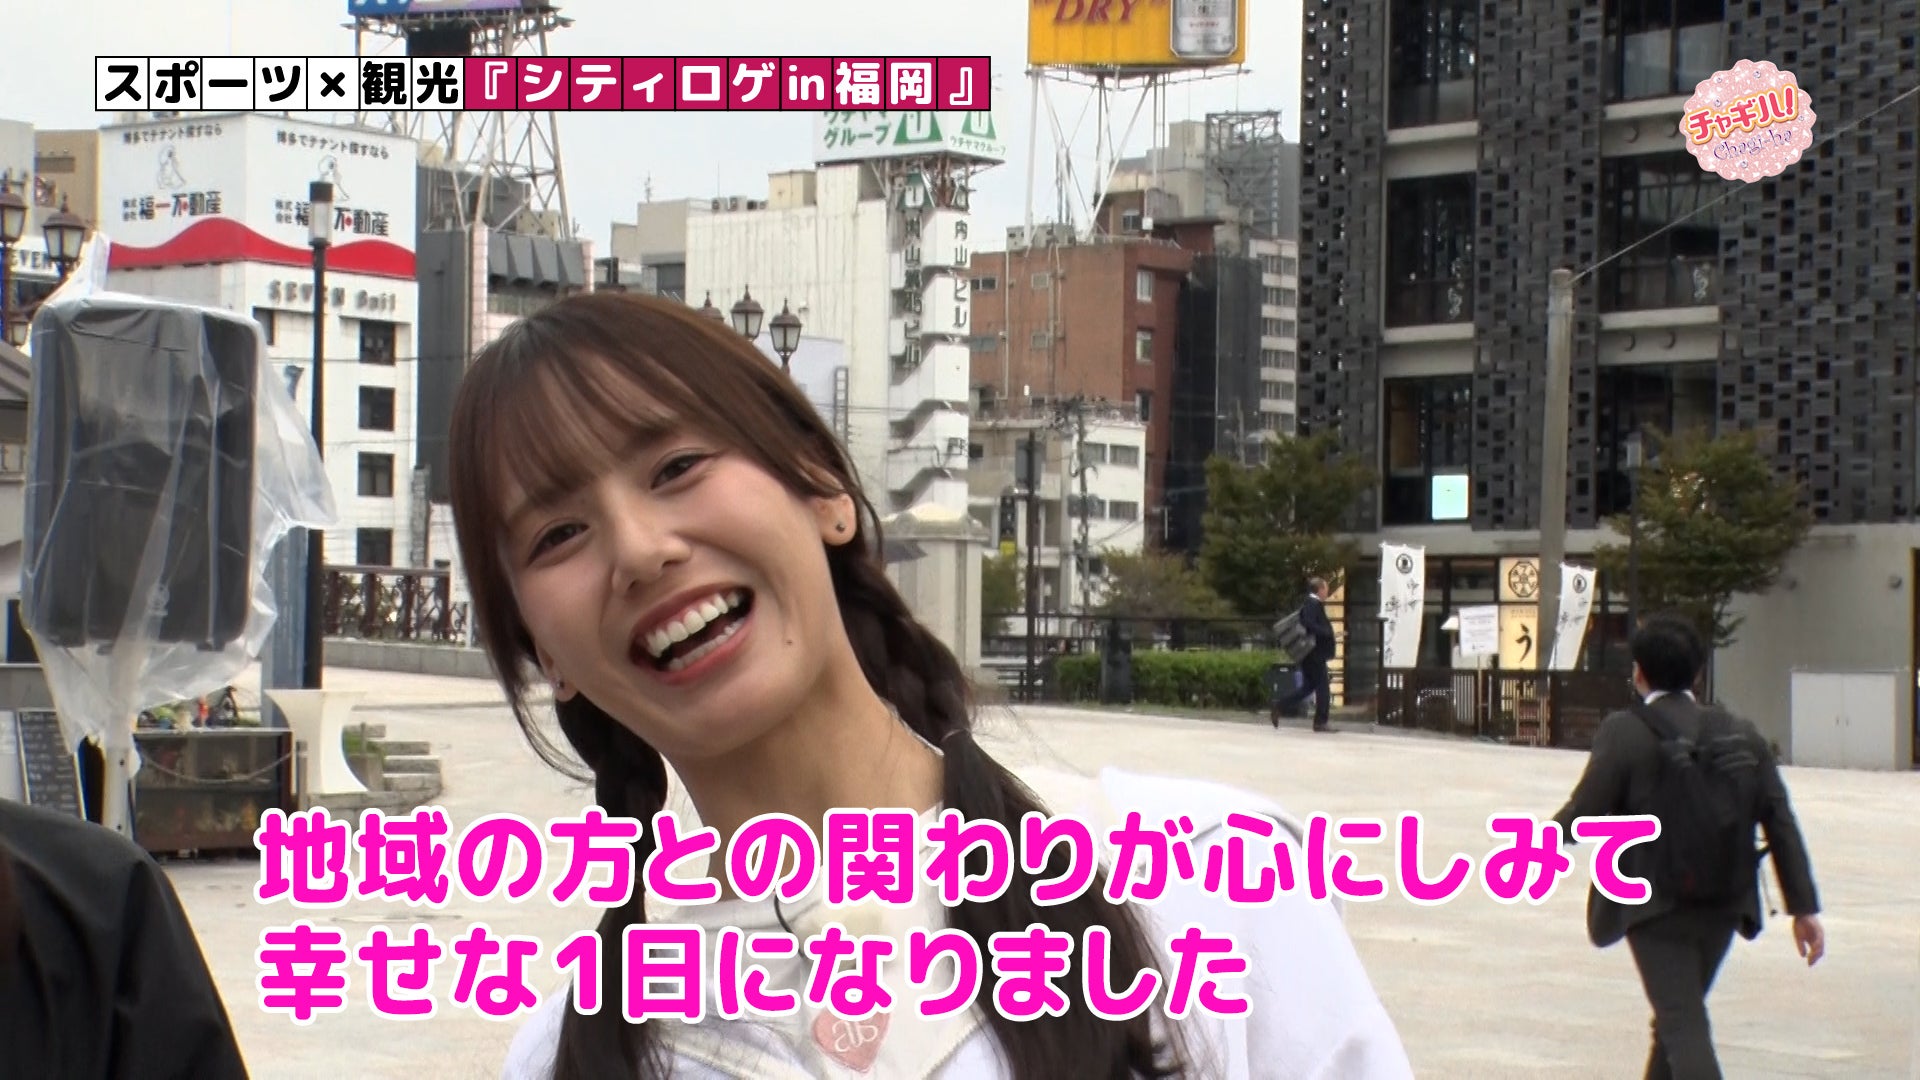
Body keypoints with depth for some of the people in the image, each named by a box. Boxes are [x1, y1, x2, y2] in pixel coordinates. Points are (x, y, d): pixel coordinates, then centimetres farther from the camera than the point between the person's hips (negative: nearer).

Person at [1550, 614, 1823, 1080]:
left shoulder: (1624, 732, -11)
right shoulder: (1742, 734, 4)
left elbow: (1585, 809, -10)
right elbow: (1781, 823, 2)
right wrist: (1804, 907, 5)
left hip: (1655, 904, -6)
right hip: (1722, 904, 6)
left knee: (1684, 1024, -8)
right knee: (1678, 1016, 22)